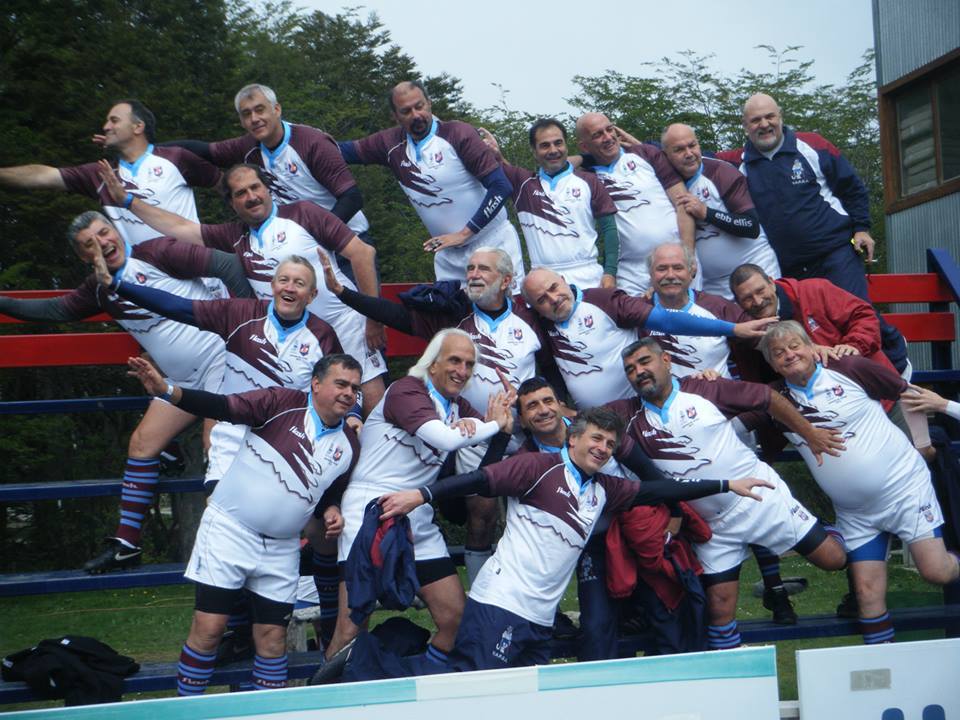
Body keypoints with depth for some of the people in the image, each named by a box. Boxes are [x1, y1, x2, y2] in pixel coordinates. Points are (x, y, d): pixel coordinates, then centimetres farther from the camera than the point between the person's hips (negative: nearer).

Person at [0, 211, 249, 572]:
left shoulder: (155, 254, -14)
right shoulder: (99, 291, 10)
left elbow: (225, 264, -18)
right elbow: (56, 310, 19)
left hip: (222, 357, -8)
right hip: (183, 380, 8)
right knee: (143, 442, 6)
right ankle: (126, 545, 13)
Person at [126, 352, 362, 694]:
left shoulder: (348, 444, 7)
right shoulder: (283, 402, -10)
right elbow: (224, 407, -19)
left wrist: (330, 511, -2)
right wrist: (167, 390, -32)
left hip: (281, 549, 5)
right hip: (229, 528, -4)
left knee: (272, 639, 7)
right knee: (208, 629, -5)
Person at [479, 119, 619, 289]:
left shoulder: (588, 182, 7)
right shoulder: (524, 184, 11)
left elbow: (609, 228, 5)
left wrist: (610, 272, -4)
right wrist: (495, 155, -15)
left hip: (588, 280, 0)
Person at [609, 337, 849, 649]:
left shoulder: (704, 390, -9)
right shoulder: (630, 414, -2)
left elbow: (768, 398, -2)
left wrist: (809, 434, 1)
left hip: (761, 497, -2)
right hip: (716, 526, 2)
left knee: (832, 558, 1)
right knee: (720, 608, 2)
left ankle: (826, 534, 35)